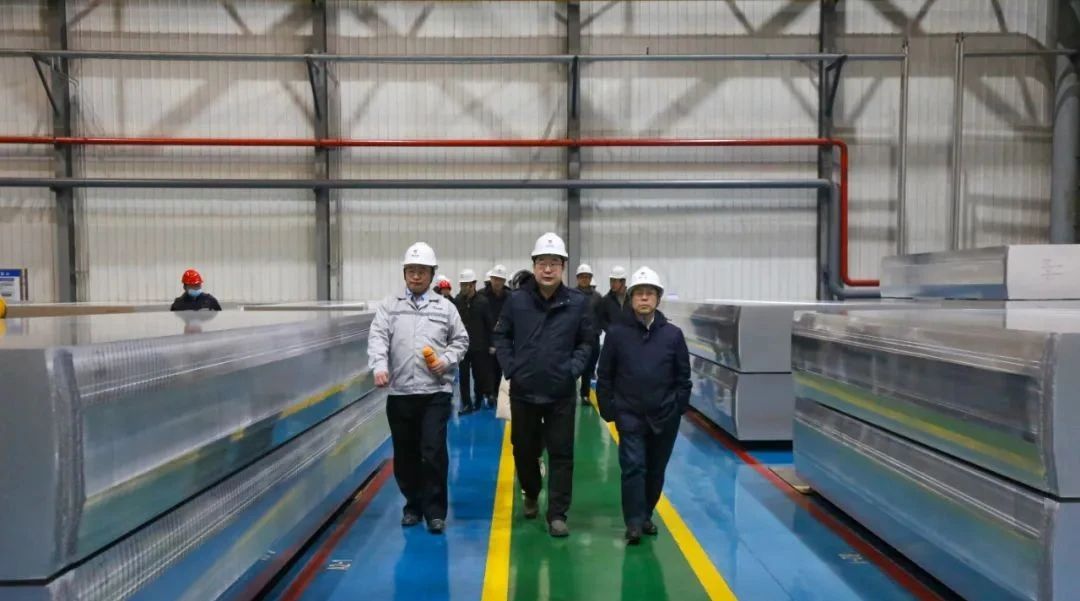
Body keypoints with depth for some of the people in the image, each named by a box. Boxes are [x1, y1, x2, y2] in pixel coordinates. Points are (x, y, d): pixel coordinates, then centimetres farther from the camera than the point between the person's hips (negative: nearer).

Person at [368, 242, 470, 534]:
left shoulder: (445, 307, 7)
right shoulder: (389, 306, 6)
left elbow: (461, 340, 12)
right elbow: (377, 337, -6)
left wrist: (446, 360, -7)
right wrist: (380, 366, -24)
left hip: (436, 392, -1)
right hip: (400, 393, 1)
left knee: (433, 452, -8)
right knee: (405, 454, 10)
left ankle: (435, 511, 6)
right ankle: (413, 505, 28)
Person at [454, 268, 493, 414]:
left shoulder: (482, 302, -6)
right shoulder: (457, 301, -2)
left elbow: (489, 324, -3)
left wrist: (491, 344, -3)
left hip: (479, 346, -1)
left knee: (480, 375, 8)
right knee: (463, 376, 3)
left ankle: (478, 399, 29)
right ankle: (467, 404, 12)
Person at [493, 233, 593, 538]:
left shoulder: (578, 302, -5)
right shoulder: (516, 299, -5)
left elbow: (586, 342, 6)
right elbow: (501, 336, 7)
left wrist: (574, 369, -6)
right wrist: (510, 368, -2)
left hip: (561, 393, -1)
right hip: (523, 391, 1)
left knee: (561, 454, 2)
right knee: (524, 449, 16)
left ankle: (557, 515, 12)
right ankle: (531, 495, 41)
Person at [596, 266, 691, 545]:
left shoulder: (673, 334, -1)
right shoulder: (617, 333, -4)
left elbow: (683, 376, 5)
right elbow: (605, 375, 1)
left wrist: (679, 408, 1)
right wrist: (608, 409, -2)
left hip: (664, 416, 2)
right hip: (630, 415, -2)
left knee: (656, 470, 13)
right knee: (633, 467, -7)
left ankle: (646, 515, 29)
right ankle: (634, 523, 1)